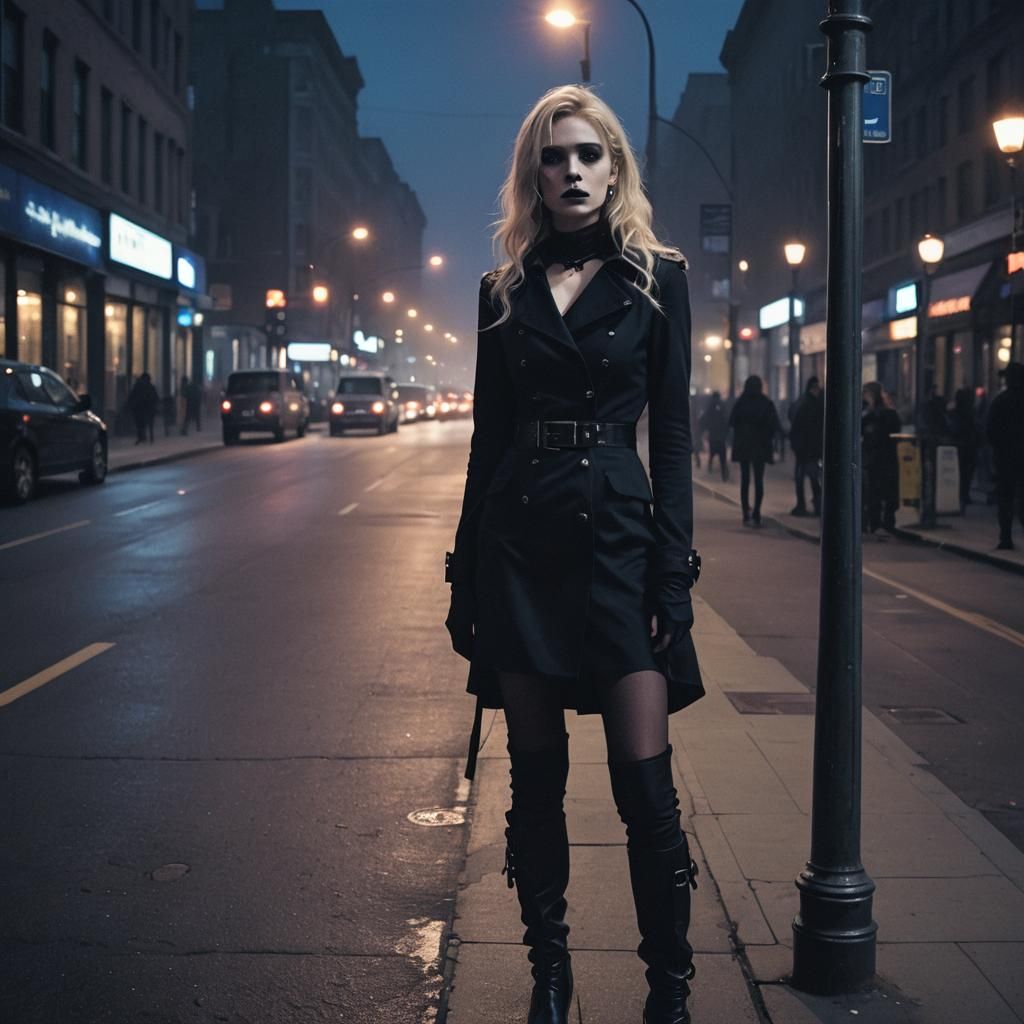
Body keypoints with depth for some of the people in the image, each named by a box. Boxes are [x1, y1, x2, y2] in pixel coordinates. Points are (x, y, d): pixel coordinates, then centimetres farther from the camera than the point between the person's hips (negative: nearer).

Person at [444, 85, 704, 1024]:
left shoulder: (656, 278, 4)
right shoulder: (504, 291, 10)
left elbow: (672, 433, 0)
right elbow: (487, 436, 11)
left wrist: (674, 571, -8)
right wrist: (466, 575, 7)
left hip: (617, 536, -2)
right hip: (517, 542, 3)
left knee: (645, 782, -6)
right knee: (535, 778, 8)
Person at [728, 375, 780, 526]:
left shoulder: (740, 403, -5)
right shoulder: (767, 403, -6)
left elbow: (731, 422, 0)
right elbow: (775, 425, -6)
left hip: (742, 446, 1)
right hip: (760, 447, -1)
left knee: (744, 480, 8)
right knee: (759, 481, 4)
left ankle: (746, 515, 3)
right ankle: (756, 515, -6)